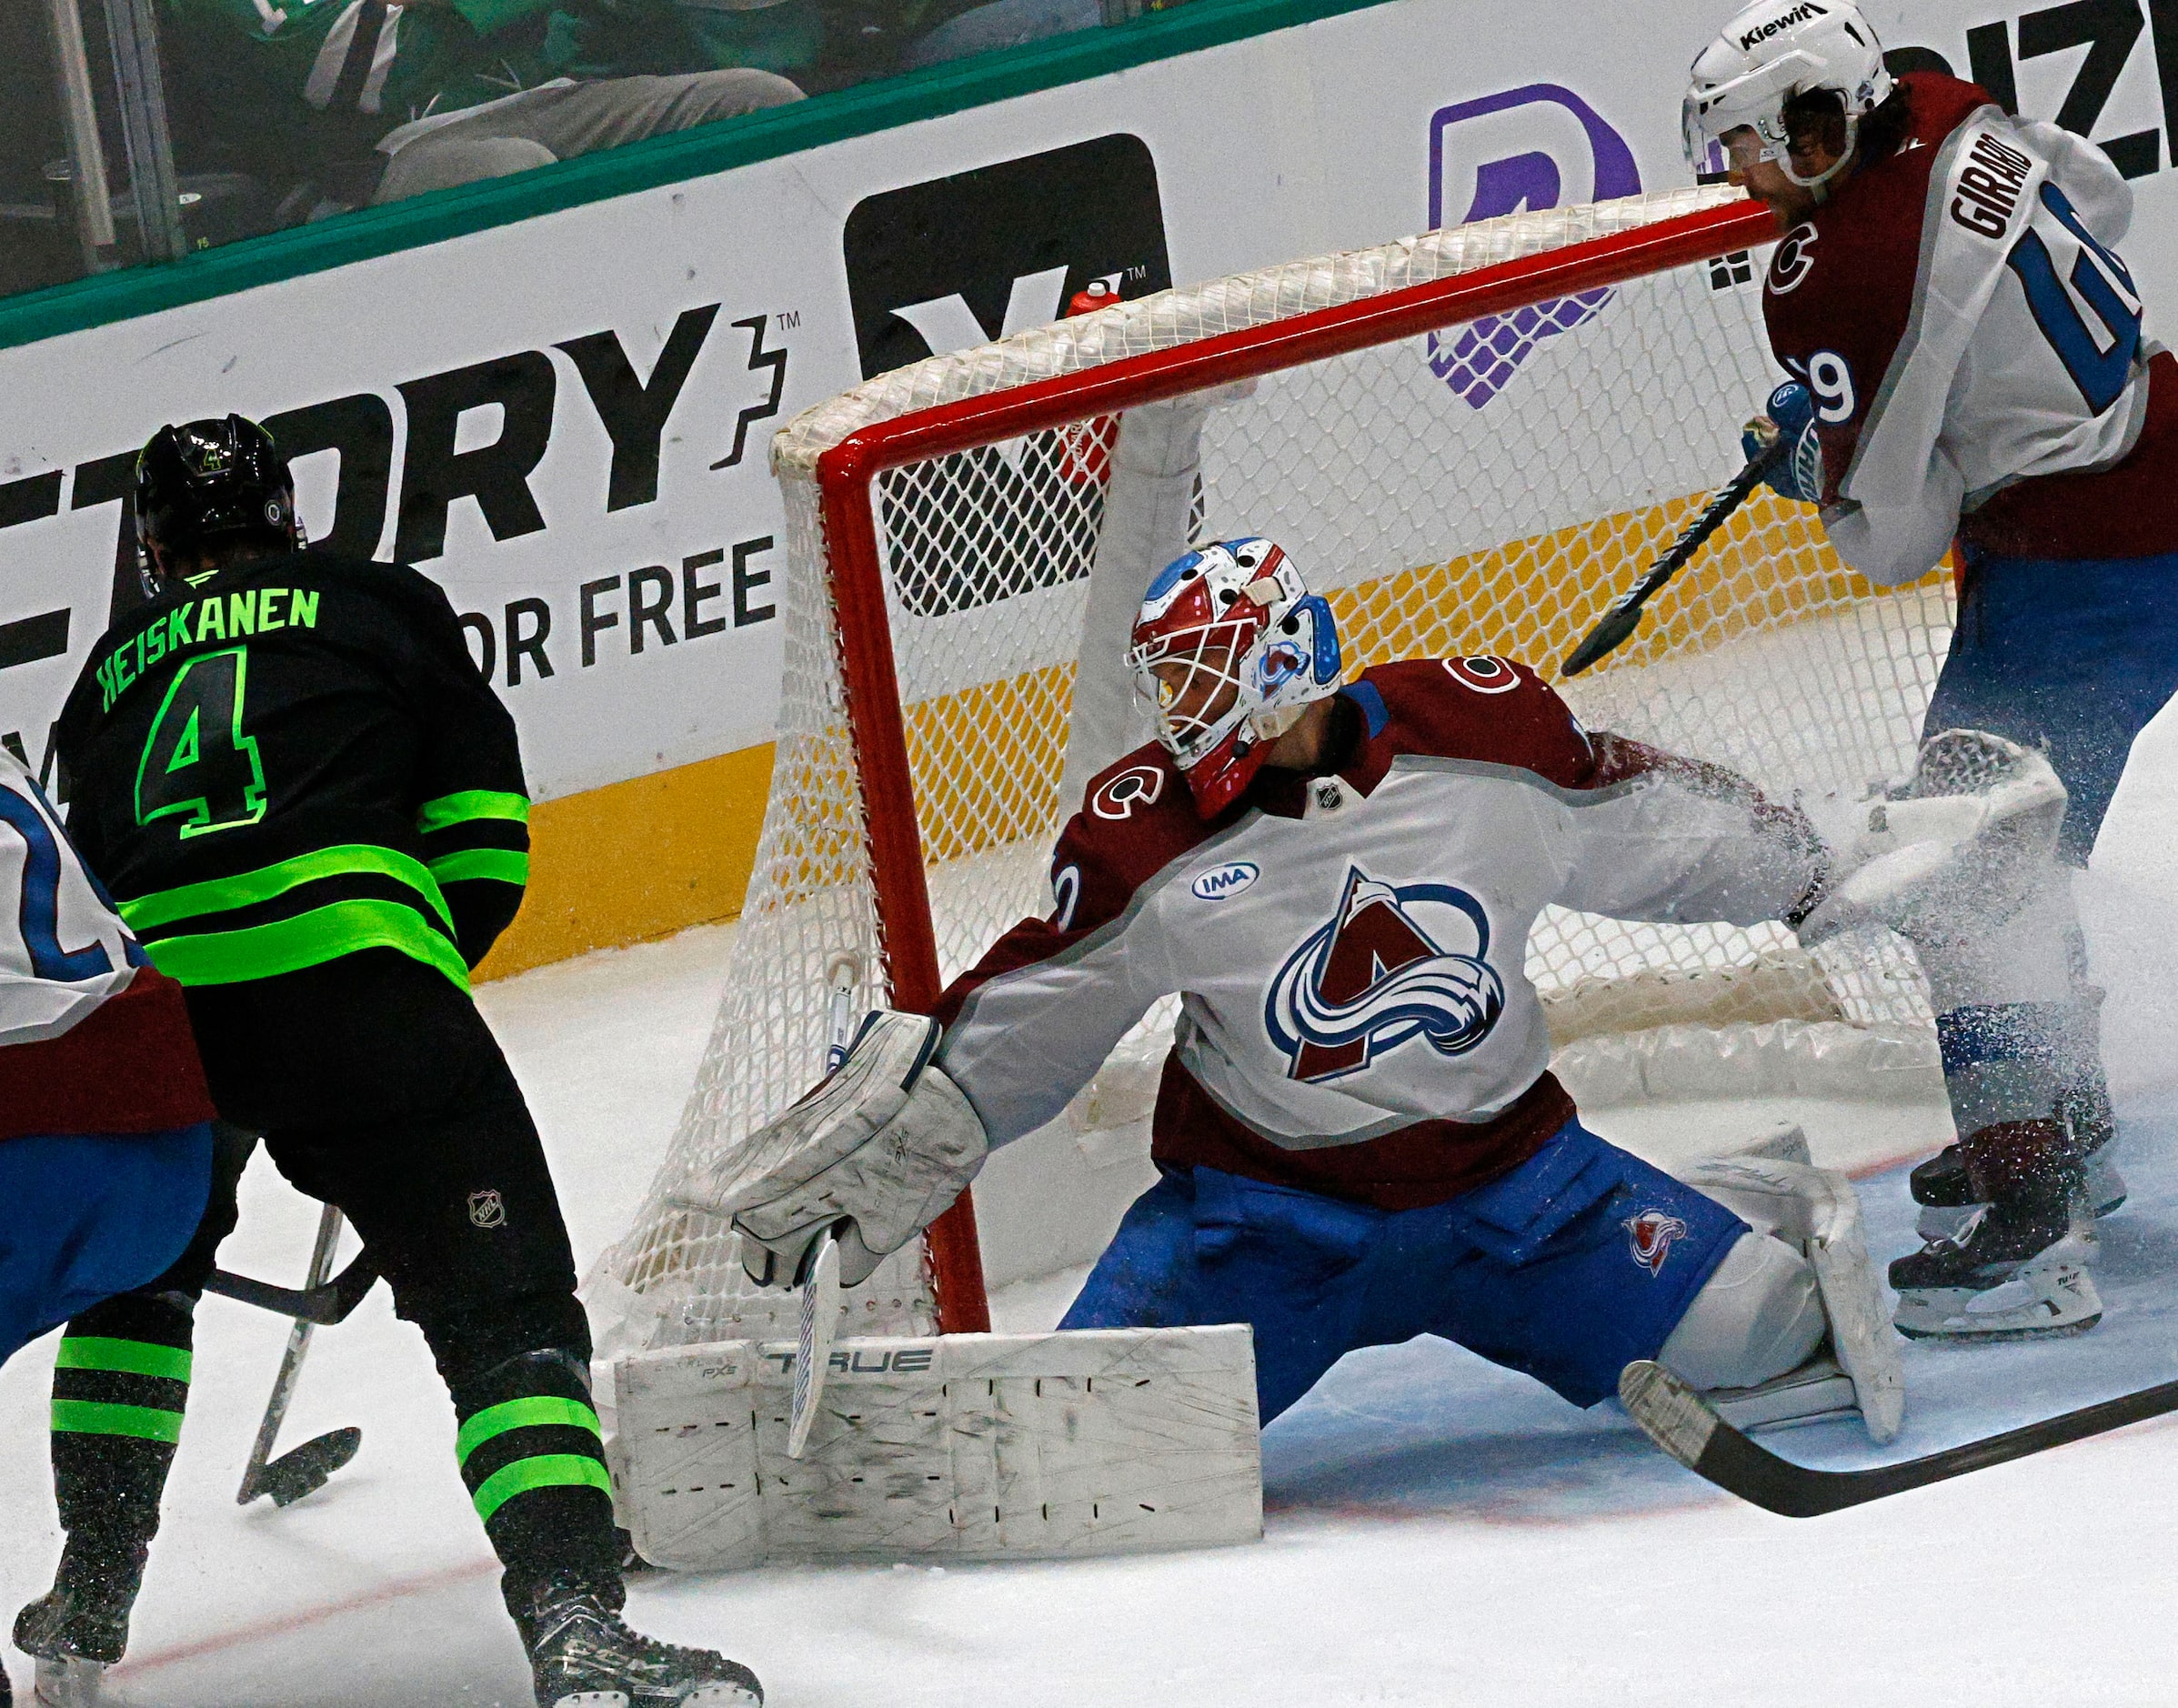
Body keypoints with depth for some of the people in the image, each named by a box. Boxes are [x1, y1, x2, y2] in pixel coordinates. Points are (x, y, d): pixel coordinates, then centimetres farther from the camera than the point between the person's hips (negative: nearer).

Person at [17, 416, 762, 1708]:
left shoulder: (114, 670, 32)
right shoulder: (381, 605, 23)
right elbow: (485, 838, 16)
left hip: (151, 995, 3)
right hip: (344, 960, -3)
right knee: (505, 1308, -2)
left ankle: (92, 1602, 32)